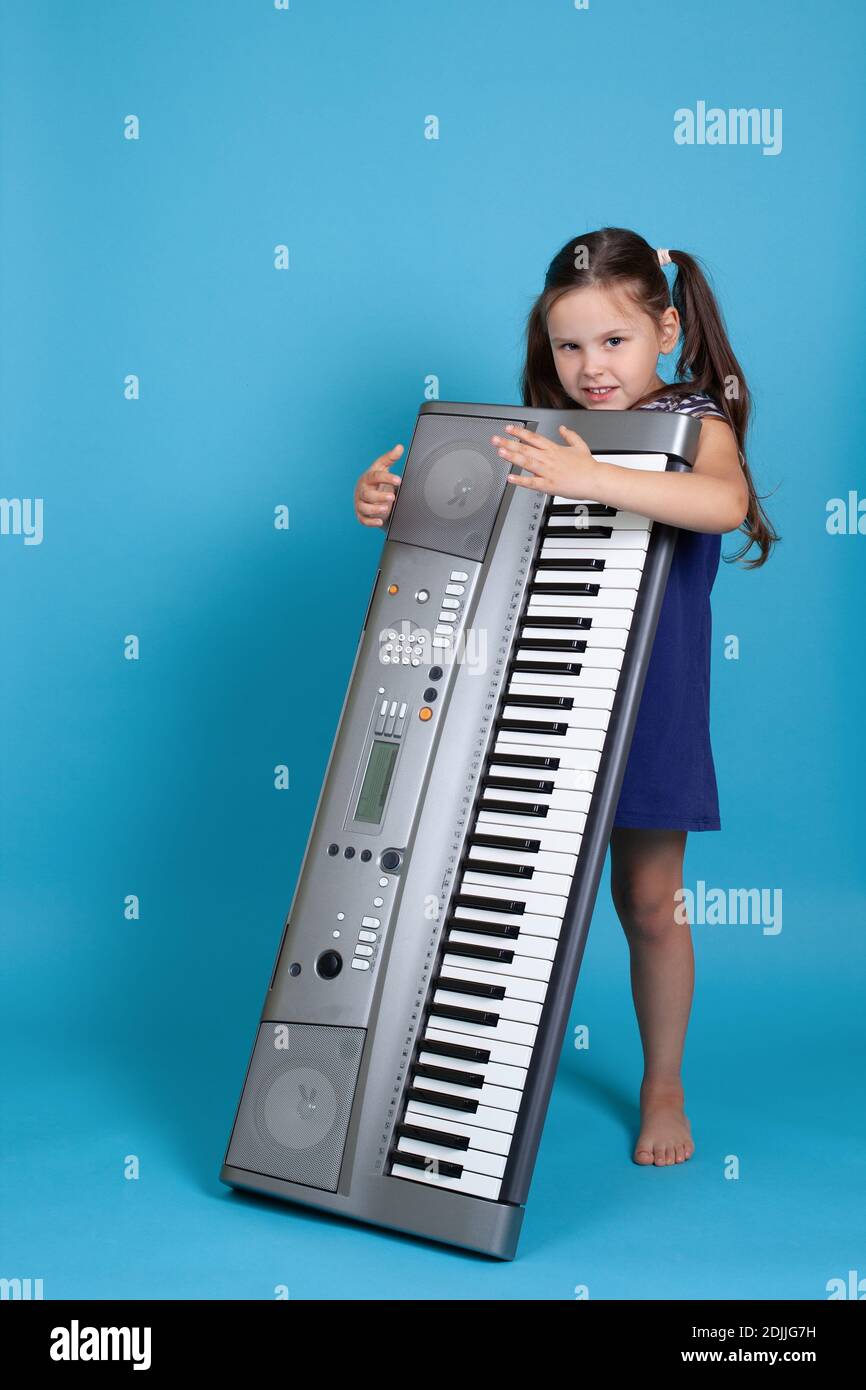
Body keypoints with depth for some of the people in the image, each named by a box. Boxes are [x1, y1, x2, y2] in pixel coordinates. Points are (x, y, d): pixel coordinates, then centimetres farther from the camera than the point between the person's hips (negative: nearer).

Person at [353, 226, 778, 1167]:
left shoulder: (694, 422, -8)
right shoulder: (541, 436, 4)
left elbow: (726, 503, -30)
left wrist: (590, 479, -39)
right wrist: (387, 502, -16)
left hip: (644, 705, -3)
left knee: (647, 901, 8)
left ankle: (663, 1087, 27)